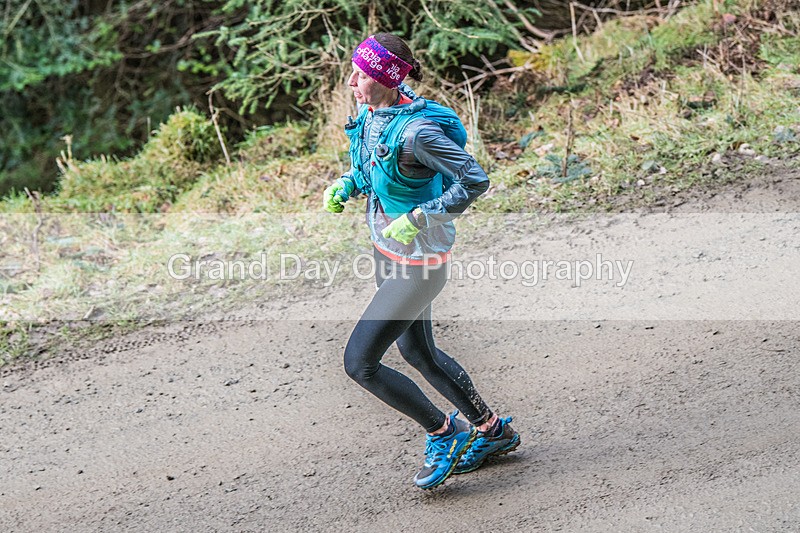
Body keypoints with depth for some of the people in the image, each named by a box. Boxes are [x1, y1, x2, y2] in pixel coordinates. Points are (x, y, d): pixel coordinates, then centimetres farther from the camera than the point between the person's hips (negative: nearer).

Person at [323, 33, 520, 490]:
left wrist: (420, 217, -27)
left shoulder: (417, 130, -29)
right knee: (417, 352, 23)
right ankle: (493, 431, 41)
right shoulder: (373, 114, -2)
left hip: (417, 263, -10)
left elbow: (475, 181, -25)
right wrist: (345, 186, 0)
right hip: (389, 250, 10)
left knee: (359, 363, -5)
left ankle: (445, 433, 14)